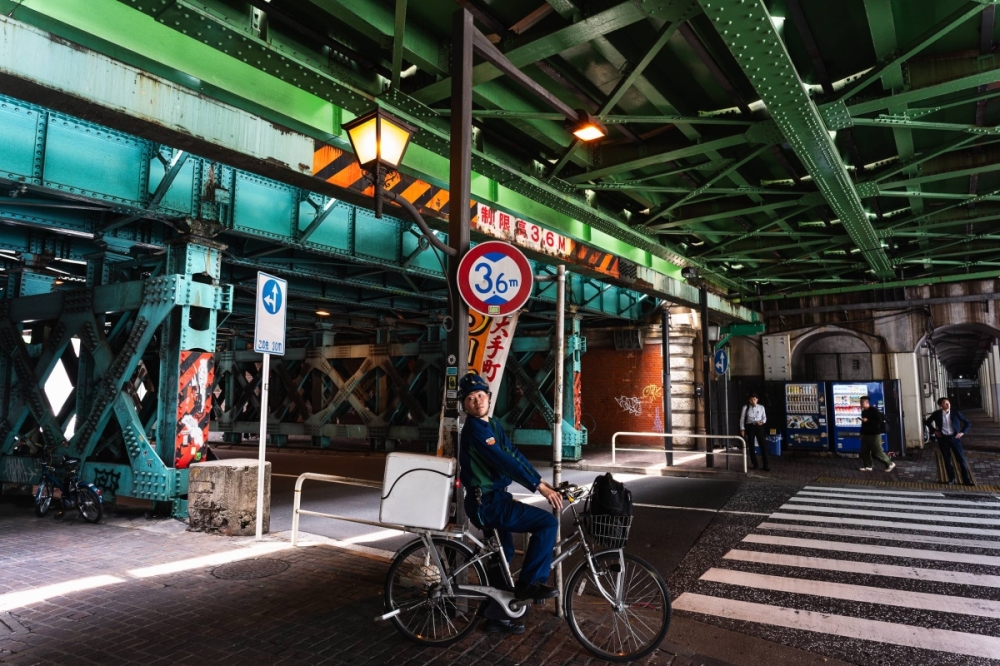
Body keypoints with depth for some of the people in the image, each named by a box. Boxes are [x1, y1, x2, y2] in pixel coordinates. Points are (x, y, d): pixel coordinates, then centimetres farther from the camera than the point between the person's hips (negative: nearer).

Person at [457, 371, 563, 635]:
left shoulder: (493, 425, 11)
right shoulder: (475, 429, -19)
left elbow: (514, 455, 8)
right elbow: (505, 462, -26)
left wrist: (543, 483, 0)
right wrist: (540, 487, -26)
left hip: (495, 500, 10)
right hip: (487, 504, -10)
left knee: (504, 554, 21)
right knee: (548, 522, -13)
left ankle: (496, 616, 34)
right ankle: (530, 583, -2)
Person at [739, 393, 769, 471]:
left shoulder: (761, 407, 4)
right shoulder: (745, 407, -1)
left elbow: (764, 417, 10)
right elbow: (742, 419, 2)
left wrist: (762, 421, -13)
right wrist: (742, 429, -3)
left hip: (759, 427, 0)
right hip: (750, 427, 0)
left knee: (763, 445, -5)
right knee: (751, 446, 6)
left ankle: (765, 465, 1)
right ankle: (755, 464, 20)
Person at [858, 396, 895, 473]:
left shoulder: (874, 410, -13)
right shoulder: (863, 412, 12)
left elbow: (879, 420, -21)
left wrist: (867, 420, -24)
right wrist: (862, 433, 16)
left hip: (874, 435, -8)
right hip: (866, 435, 8)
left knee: (877, 452, -4)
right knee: (864, 451, 5)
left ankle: (890, 464, 12)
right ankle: (867, 466, 13)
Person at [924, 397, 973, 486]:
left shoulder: (956, 413, -2)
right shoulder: (937, 414, -1)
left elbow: (968, 423, 6)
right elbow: (927, 422, 13)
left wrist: (962, 432, -4)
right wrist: (934, 431, 3)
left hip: (954, 438, 0)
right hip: (943, 439, 0)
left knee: (961, 459, -1)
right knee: (947, 460, 6)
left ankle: (966, 480, 8)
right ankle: (951, 478, 18)